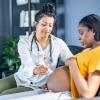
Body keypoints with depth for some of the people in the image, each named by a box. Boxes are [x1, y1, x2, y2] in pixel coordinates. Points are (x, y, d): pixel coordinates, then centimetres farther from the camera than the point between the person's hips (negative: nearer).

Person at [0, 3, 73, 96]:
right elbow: (27, 64, -22)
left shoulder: (59, 43, -3)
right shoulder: (24, 42, -7)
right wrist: (35, 70, -47)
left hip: (37, 86, -1)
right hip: (19, 78, 2)